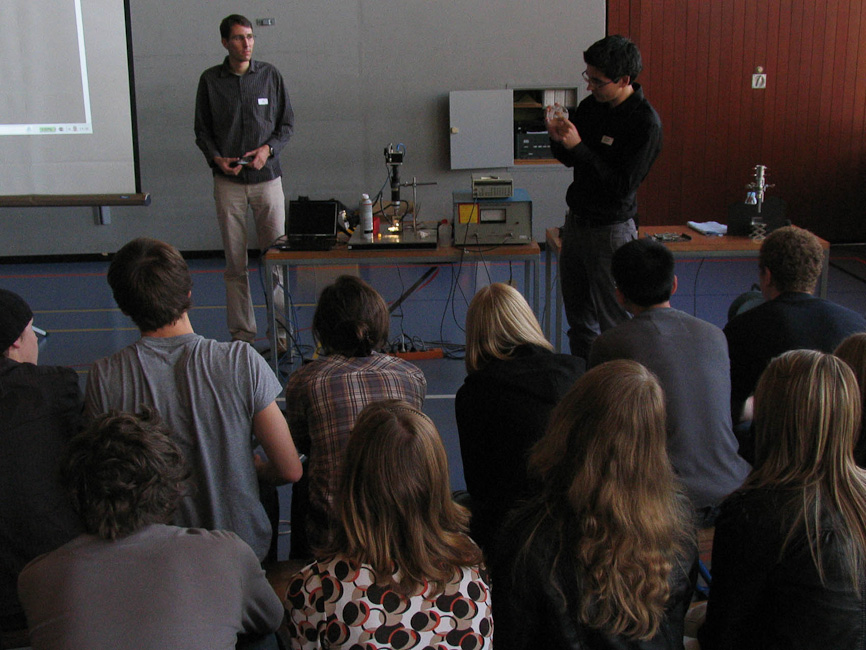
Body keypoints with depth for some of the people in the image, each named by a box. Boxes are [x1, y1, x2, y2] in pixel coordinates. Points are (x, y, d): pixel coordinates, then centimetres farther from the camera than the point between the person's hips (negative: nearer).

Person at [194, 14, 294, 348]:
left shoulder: (270, 75, 4)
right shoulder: (210, 80, 4)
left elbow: (287, 123, 9)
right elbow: (202, 131, 10)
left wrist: (268, 149, -9)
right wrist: (217, 158, -8)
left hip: (267, 177, 0)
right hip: (228, 181, 0)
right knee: (235, 263, 2)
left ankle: (284, 327, 9)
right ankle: (242, 332, 11)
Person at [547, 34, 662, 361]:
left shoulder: (645, 122, -17)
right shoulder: (591, 106, 4)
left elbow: (623, 186, -22)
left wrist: (579, 147, -24)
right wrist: (558, 140, -8)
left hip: (612, 229, -8)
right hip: (576, 220, 8)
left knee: (613, 322, -1)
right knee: (578, 317, 16)